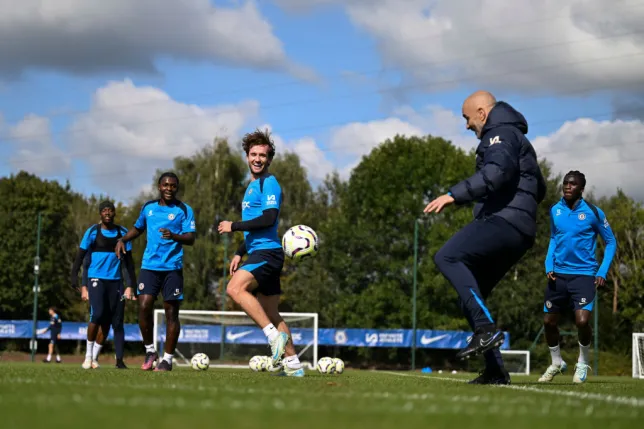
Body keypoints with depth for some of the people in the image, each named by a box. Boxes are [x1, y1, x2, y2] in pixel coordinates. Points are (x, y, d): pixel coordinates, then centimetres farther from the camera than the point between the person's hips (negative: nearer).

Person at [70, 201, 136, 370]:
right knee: (97, 314, -20)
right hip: (96, 278, -4)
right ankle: (88, 355, -6)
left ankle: (95, 357, 13)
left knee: (116, 321, 0)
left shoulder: (123, 233, 8)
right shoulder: (92, 232, -1)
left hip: (115, 281, 4)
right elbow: (80, 257, 0)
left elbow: (129, 261, 13)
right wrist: (74, 278, -11)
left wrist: (131, 285, 9)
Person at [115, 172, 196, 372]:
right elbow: (137, 228, 28)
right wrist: (123, 239, 10)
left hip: (172, 267, -3)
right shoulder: (148, 207, 11)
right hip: (149, 266, 3)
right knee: (144, 307, -11)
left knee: (171, 312, -2)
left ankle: (167, 359, 8)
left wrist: (174, 236, -28)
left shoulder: (184, 210, 0)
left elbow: (191, 239, -9)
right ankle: (150, 350, 9)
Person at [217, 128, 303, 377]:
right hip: (259, 253, 10)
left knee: (235, 288, -27)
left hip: (267, 252, -10)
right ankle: (293, 365, 14)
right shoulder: (252, 185, 22)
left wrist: (233, 226, -15)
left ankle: (274, 335, -27)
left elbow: (268, 219, -20)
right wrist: (240, 253, 24)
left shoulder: (269, 183, -7)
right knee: (271, 314, 10)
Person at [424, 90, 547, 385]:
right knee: (470, 296, 9)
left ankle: (486, 329, -30)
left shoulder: (502, 134, -2)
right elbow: (539, 189, 34)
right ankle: (495, 371, 6)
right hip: (519, 233, 10)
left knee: (447, 257, -23)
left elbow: (497, 173, -22)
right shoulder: (517, 139, 30)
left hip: (504, 221, -10)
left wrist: (455, 195, -24)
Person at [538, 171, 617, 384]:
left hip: (583, 274, -4)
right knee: (549, 321, 6)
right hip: (558, 274, 4)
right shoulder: (555, 211, 5)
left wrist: (602, 272, -7)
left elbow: (611, 242, 3)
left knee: (582, 321, -19)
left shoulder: (593, 212, -7)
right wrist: (549, 266, 5)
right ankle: (556, 363, 30)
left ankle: (583, 364, 7)